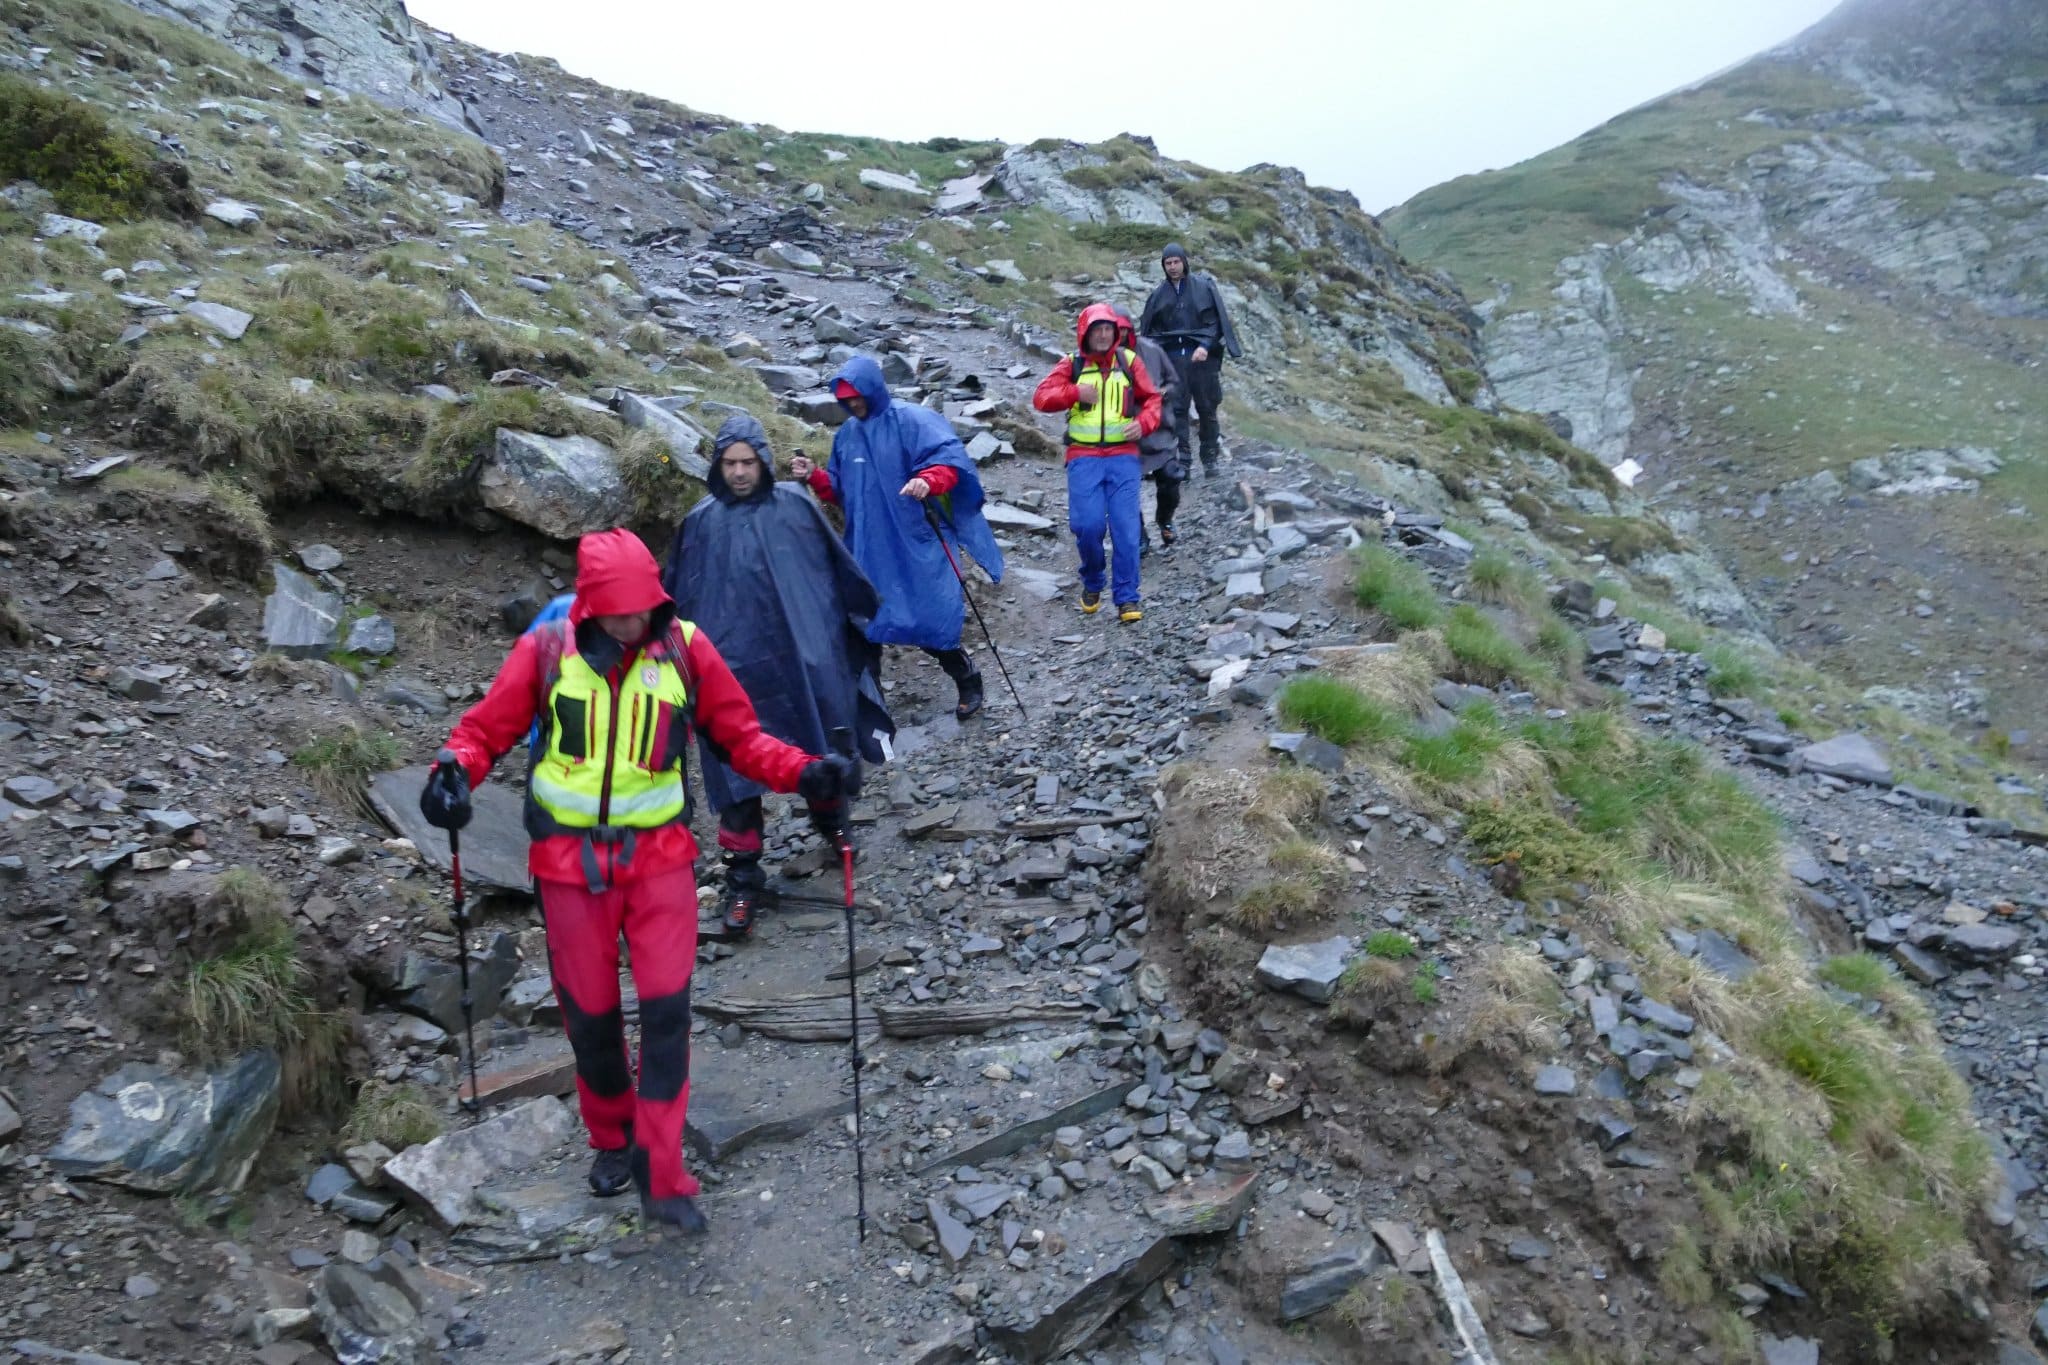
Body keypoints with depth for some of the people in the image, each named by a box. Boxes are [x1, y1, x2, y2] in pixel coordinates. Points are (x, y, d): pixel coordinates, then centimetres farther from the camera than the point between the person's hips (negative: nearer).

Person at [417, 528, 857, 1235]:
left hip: (660, 854, 0)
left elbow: (740, 736, -3)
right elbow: (485, 729, -2)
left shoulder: (686, 648, -8)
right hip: (571, 859, 1)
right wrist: (455, 771, -24)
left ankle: (662, 1179, 8)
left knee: (666, 1009, -5)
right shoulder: (546, 652, -8)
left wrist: (804, 772, -20)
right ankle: (612, 1139, 38)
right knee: (589, 1010, 12)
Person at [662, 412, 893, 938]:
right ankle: (743, 880, 9)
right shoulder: (701, 523, 2)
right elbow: (678, 598, 10)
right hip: (734, 667, 0)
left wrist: (861, 618, 14)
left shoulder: (795, 506, 1)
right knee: (739, 773, -1)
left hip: (802, 661, 0)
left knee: (824, 756, 14)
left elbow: (839, 569, 10)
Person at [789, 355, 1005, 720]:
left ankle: (968, 680, 19)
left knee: (930, 622, -4)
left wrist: (929, 480, -41)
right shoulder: (846, 434, 14)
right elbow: (841, 491, 20)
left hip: (919, 545, -6)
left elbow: (951, 457, -20)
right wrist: (815, 477, 1)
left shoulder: (912, 419, -7)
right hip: (869, 550, 6)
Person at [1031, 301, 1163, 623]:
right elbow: (1041, 398, -2)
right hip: (1084, 457, 0)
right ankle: (1092, 583, 18)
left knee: (1126, 527, -6)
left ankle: (1127, 597, 2)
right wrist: (1074, 392, -15)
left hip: (1123, 455, 1)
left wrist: (1143, 424, -8)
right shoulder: (1071, 364, 6)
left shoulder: (1128, 360, 7)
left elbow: (1152, 398, 11)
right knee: (1087, 525, -9)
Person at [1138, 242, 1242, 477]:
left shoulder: (1203, 286, 1)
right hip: (1172, 356, 2)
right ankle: (1182, 460, -5)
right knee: (1176, 409, -5)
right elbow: (1149, 327, 13)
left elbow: (1216, 321, -2)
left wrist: (1206, 346, -15)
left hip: (1201, 355, -2)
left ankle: (1210, 457, 15)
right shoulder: (1159, 294, 8)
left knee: (1206, 408, 4)